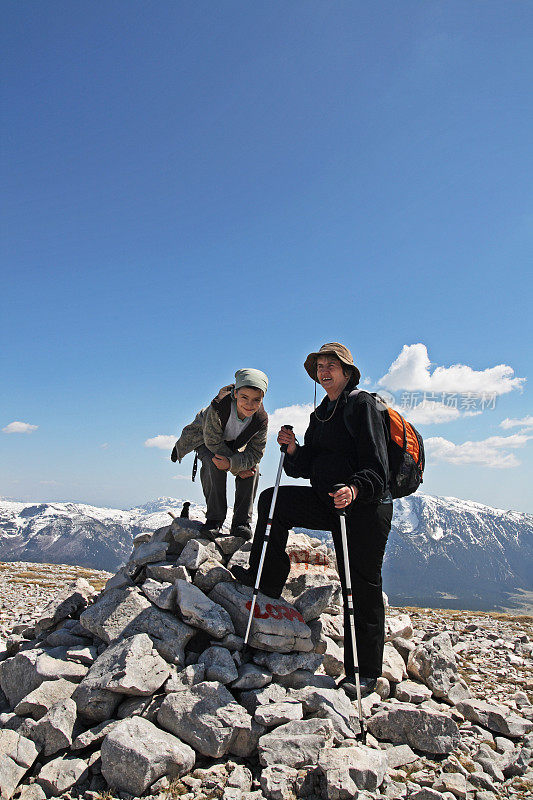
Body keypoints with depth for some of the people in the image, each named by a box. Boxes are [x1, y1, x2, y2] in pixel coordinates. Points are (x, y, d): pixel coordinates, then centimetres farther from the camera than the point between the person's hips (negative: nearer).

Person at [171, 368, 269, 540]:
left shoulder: (261, 420, -29)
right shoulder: (218, 407, -40)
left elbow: (255, 453, -25)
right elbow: (213, 441, -32)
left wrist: (232, 462, -44)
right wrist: (236, 468, -32)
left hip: (235, 446, 3)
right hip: (205, 441, -3)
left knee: (252, 469, -19)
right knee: (215, 465, -31)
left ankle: (242, 521, -10)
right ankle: (214, 519, -19)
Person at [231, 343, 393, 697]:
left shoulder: (363, 405, -10)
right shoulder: (321, 414, 15)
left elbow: (376, 467, -18)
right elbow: (307, 467, 11)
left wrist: (354, 489, -36)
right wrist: (294, 449, -9)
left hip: (366, 507, -7)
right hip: (330, 503, 8)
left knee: (362, 588, -1)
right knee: (273, 499, -1)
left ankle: (366, 673, 12)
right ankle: (267, 578, 5)